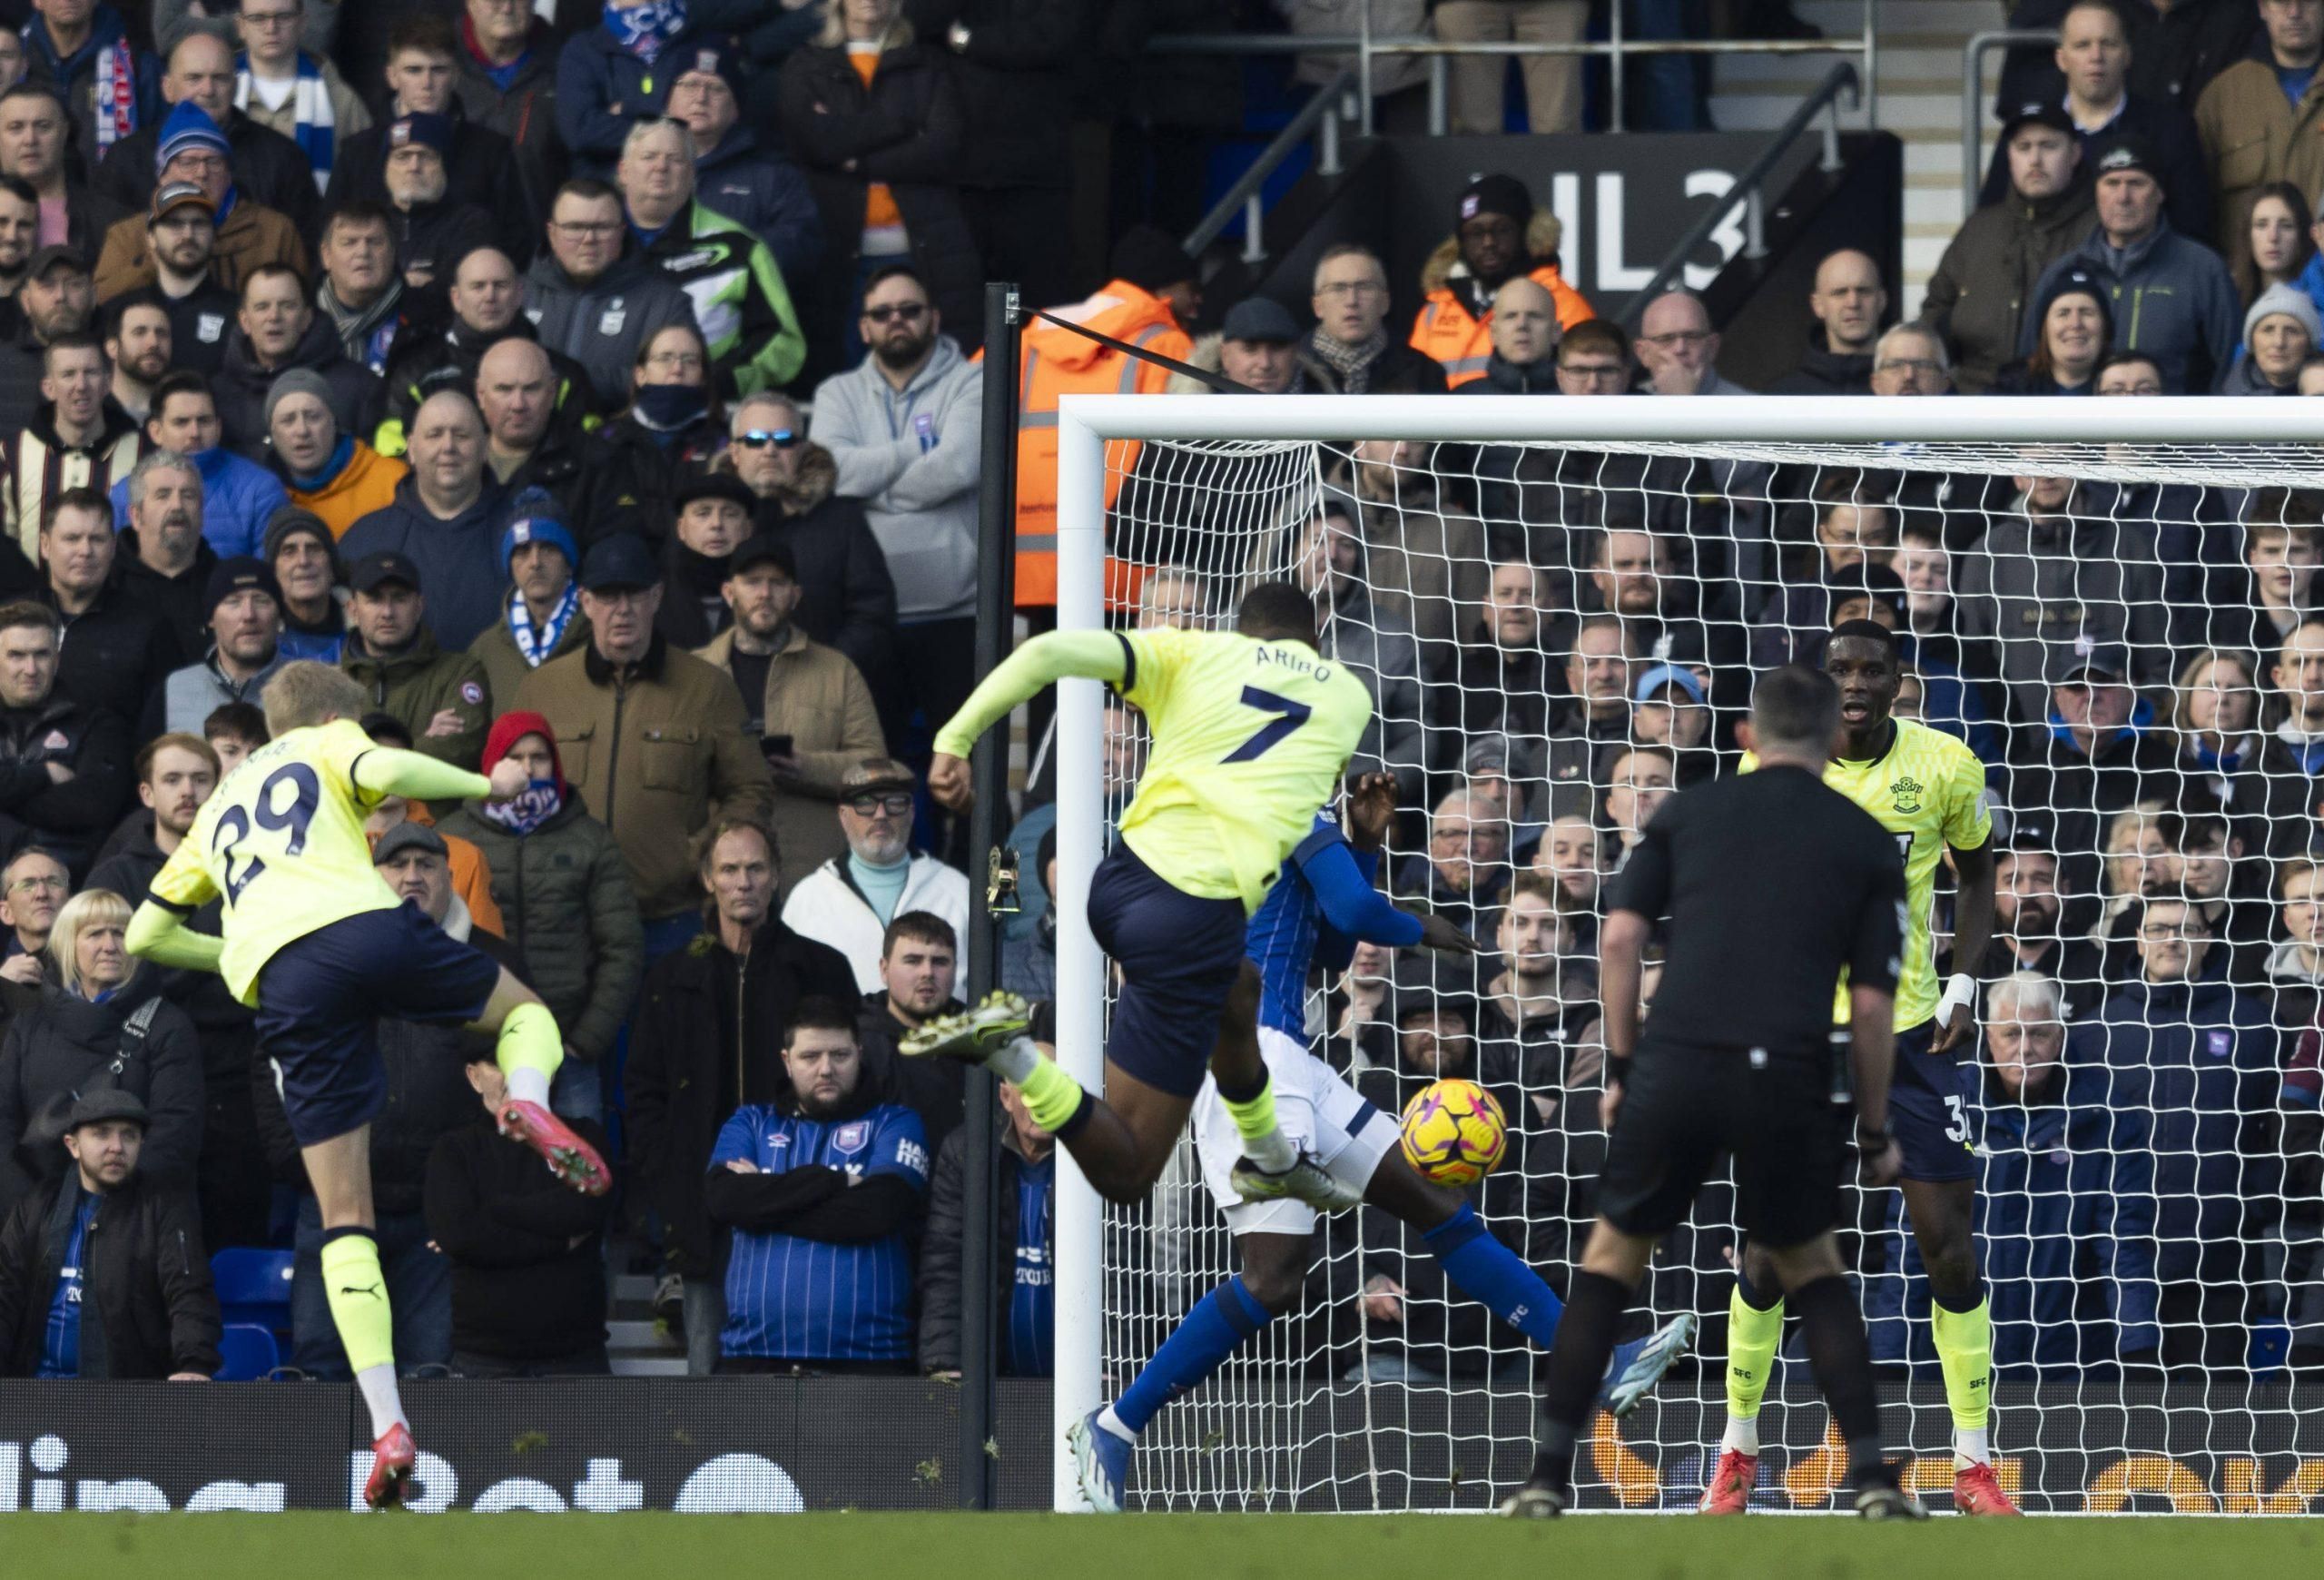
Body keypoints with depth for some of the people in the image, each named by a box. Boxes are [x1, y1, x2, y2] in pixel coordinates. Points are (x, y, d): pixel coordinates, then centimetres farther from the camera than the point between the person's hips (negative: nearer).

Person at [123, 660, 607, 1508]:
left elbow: (145, 933, 40)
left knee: (345, 1221, 6)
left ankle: (386, 1423, -11)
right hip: (362, 922, -3)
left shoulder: (218, 813, 37)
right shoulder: (328, 743, 23)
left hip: (281, 981, 3)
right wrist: (486, 785, 13)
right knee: (525, 1010, 26)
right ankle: (529, 1100, -13)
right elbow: (383, 772, -1)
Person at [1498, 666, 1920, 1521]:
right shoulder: (1865, 841, 12)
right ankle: (1873, 1475, 9)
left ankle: (1547, 1476, 9)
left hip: (1675, 1065, 0)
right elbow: (1872, 1002, 7)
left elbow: (1619, 937, 3)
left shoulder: (1689, 811, 14)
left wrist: (1621, 1066, 11)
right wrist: (1875, 1133, 15)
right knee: (1811, 1266, 21)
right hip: (1788, 1079, 0)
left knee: (1612, 1256, 17)